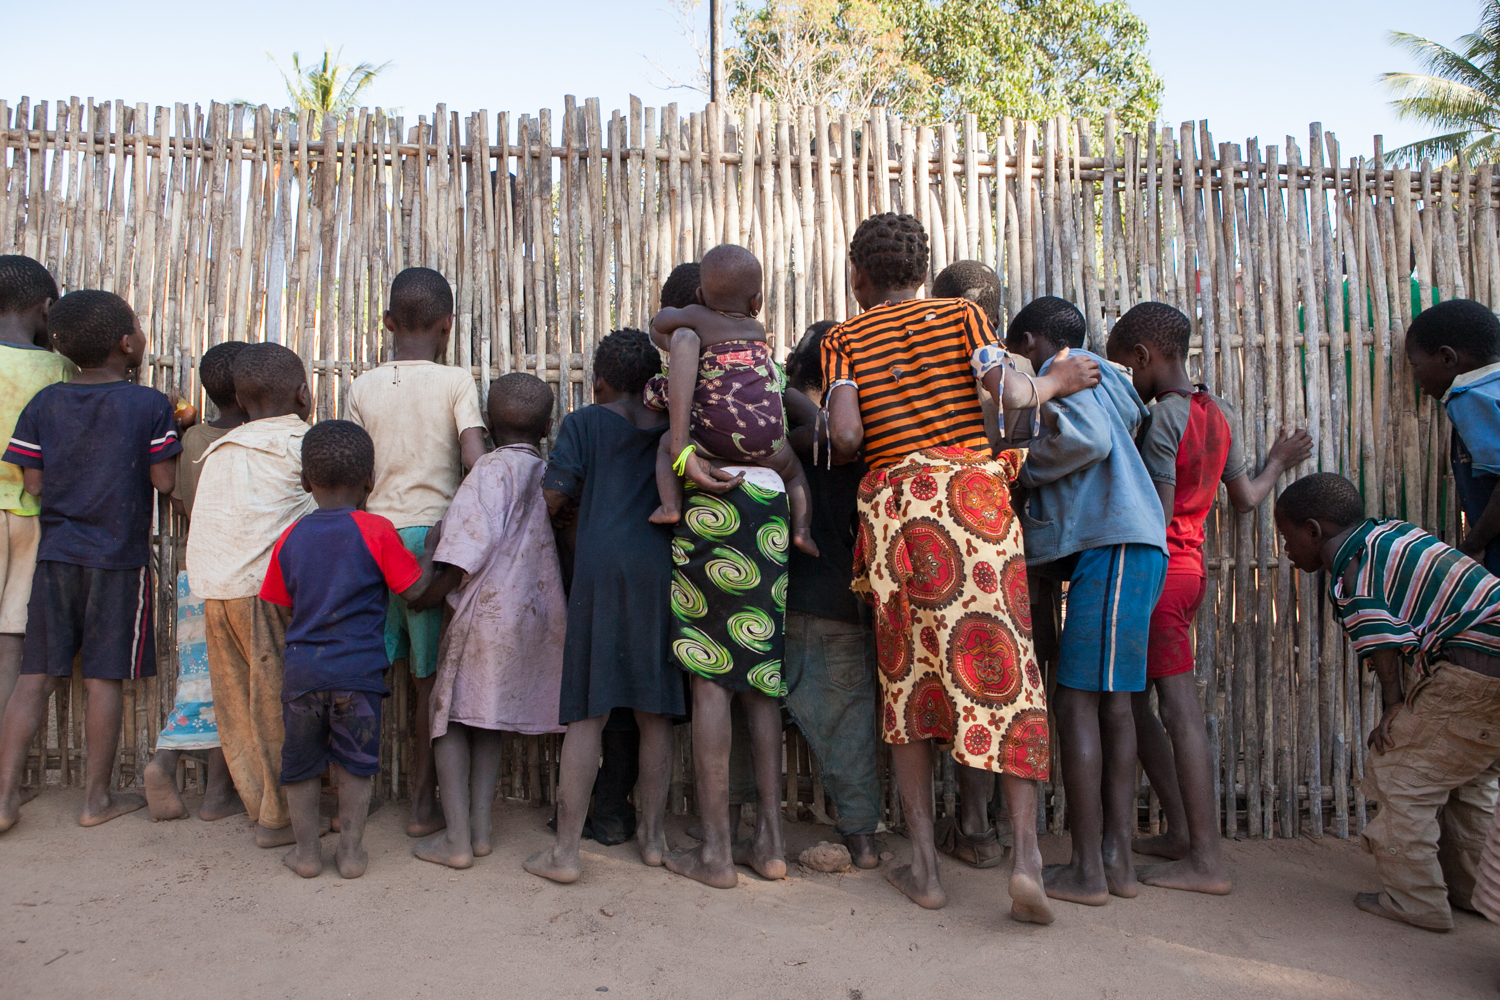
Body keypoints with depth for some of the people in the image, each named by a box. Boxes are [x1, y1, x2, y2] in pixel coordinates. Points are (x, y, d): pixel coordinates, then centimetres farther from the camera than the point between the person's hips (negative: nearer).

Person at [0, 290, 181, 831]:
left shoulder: (44, 403, 2)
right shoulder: (151, 406, -8)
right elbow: (164, 481, -8)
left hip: (55, 553, 4)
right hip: (120, 559, -3)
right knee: (104, 678, 4)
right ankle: (97, 797, 14)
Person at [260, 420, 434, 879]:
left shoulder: (290, 538, 4)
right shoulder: (376, 530, -7)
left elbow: (279, 606, 11)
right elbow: (414, 590, -6)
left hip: (301, 670, 2)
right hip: (359, 671, -2)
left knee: (301, 763, 16)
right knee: (355, 763, 12)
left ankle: (306, 851, 25)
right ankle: (351, 850, 18)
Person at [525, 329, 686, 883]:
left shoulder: (584, 422, 6)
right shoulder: (670, 427, 14)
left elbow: (552, 494, -2)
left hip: (602, 567, -3)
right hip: (663, 567, 3)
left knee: (587, 711, -1)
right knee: (654, 711, 10)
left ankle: (565, 850, 1)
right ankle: (652, 834, 19)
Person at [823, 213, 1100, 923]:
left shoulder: (843, 339, 11)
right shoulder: (960, 313, 12)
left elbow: (845, 435, -4)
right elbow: (1006, 392, -5)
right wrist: (1056, 381, 15)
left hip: (892, 503, 1)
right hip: (971, 492, 0)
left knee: (907, 676, 7)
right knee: (1004, 667, 1)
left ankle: (924, 866, 9)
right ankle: (1026, 854, -9)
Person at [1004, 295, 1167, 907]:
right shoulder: (1093, 378, 28)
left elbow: (1087, 438, -16)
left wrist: (1020, 470, -3)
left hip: (1114, 548, -10)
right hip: (1114, 550, 10)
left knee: (1077, 701, -7)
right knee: (1111, 702, 9)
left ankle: (1087, 870, -4)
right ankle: (1117, 857, 12)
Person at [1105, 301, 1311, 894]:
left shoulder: (1162, 418, -13)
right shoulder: (1220, 414, 12)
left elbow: (1159, 513, -17)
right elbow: (1244, 499, 19)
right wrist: (1277, 463, 36)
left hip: (1156, 567, -9)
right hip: (1190, 567, 9)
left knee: (1179, 708, -8)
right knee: (1133, 699, 14)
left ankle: (1207, 863, -4)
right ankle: (1181, 831, 20)